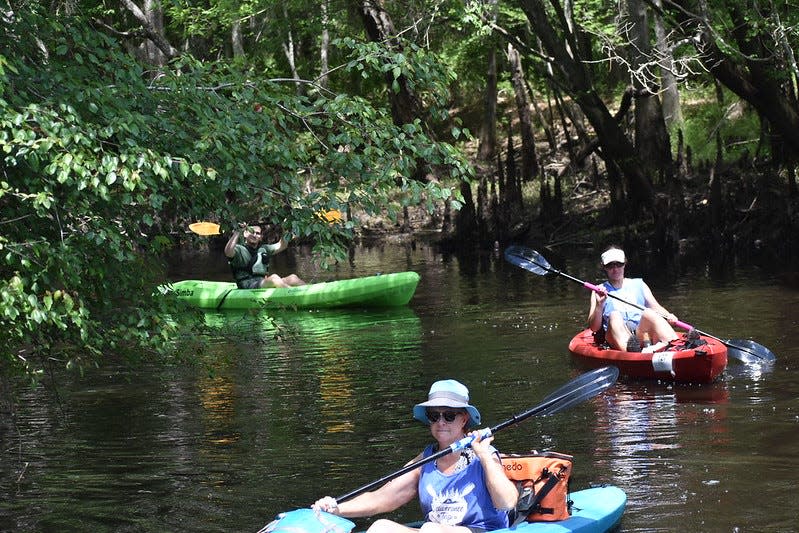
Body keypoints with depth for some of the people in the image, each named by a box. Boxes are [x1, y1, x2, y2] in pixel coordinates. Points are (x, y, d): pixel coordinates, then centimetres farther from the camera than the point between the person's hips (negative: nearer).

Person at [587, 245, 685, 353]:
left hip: (642, 332, 1)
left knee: (647, 313, -29)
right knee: (614, 315, -32)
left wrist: (668, 316, -8)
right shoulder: (600, 291, 19)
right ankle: (630, 352, -63)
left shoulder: (638, 284, 25)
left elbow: (656, 307, 14)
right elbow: (594, 328, 9)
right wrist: (599, 305, -7)